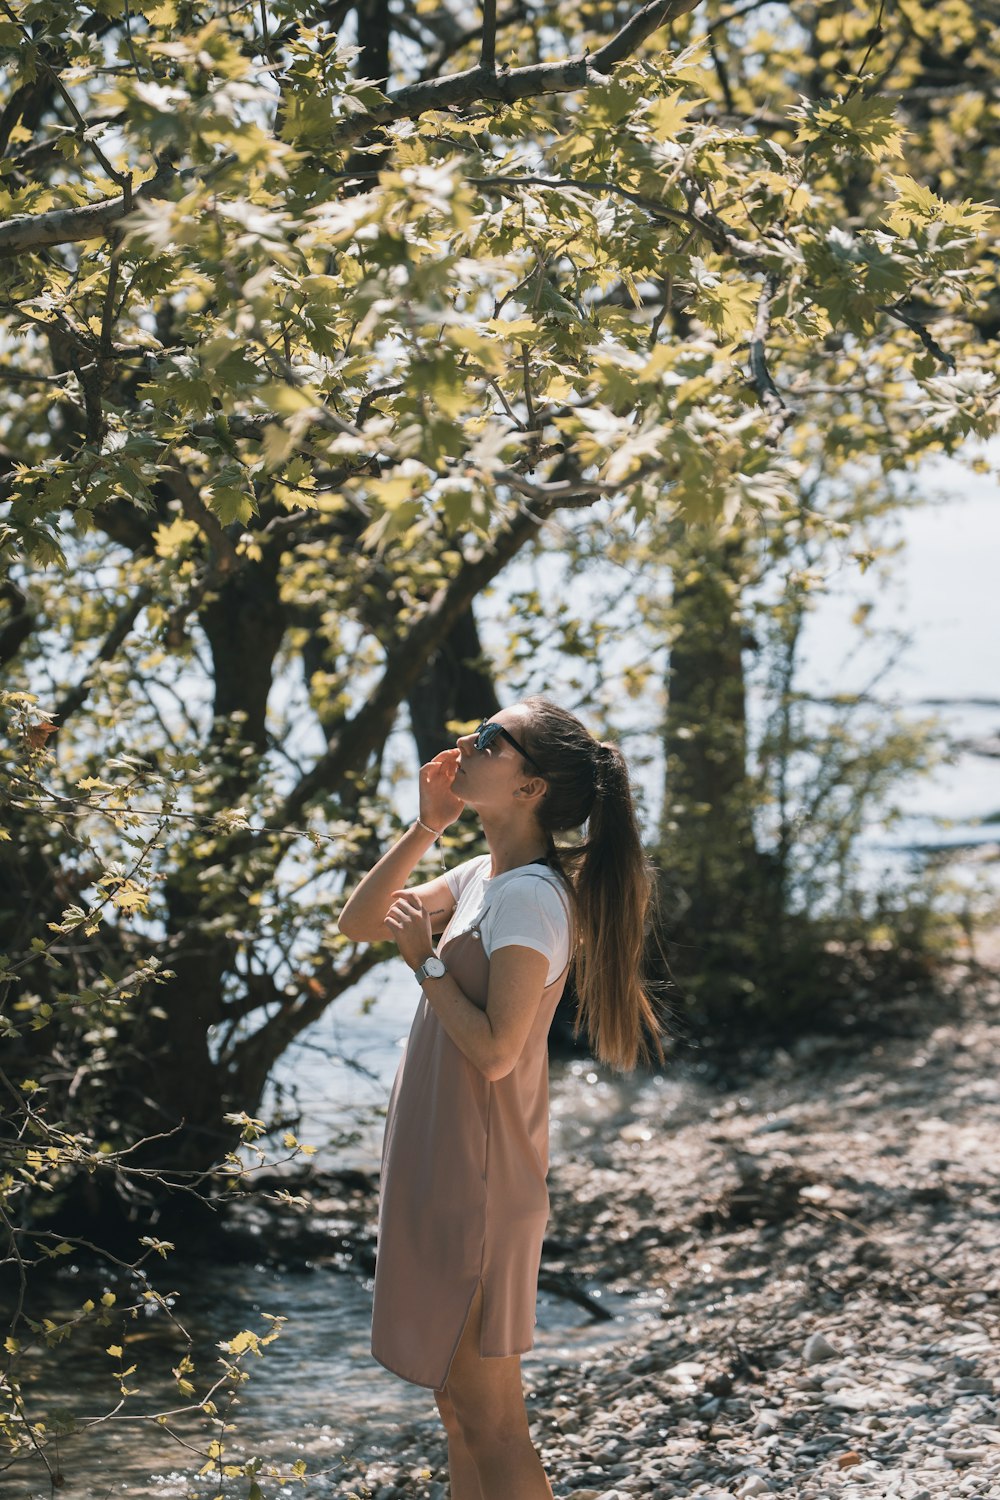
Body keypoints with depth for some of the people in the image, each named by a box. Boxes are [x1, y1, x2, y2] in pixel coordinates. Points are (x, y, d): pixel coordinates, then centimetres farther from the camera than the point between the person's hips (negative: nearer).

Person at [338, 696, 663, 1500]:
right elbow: (358, 922, 12)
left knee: (490, 1420, -1)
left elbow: (495, 1051, -23)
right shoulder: (483, 876, 9)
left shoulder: (530, 895, -19)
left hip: (476, 1183, -10)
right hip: (444, 1170, 10)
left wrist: (425, 960, -14)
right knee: (462, 1409, 18)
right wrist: (426, 826, 2)